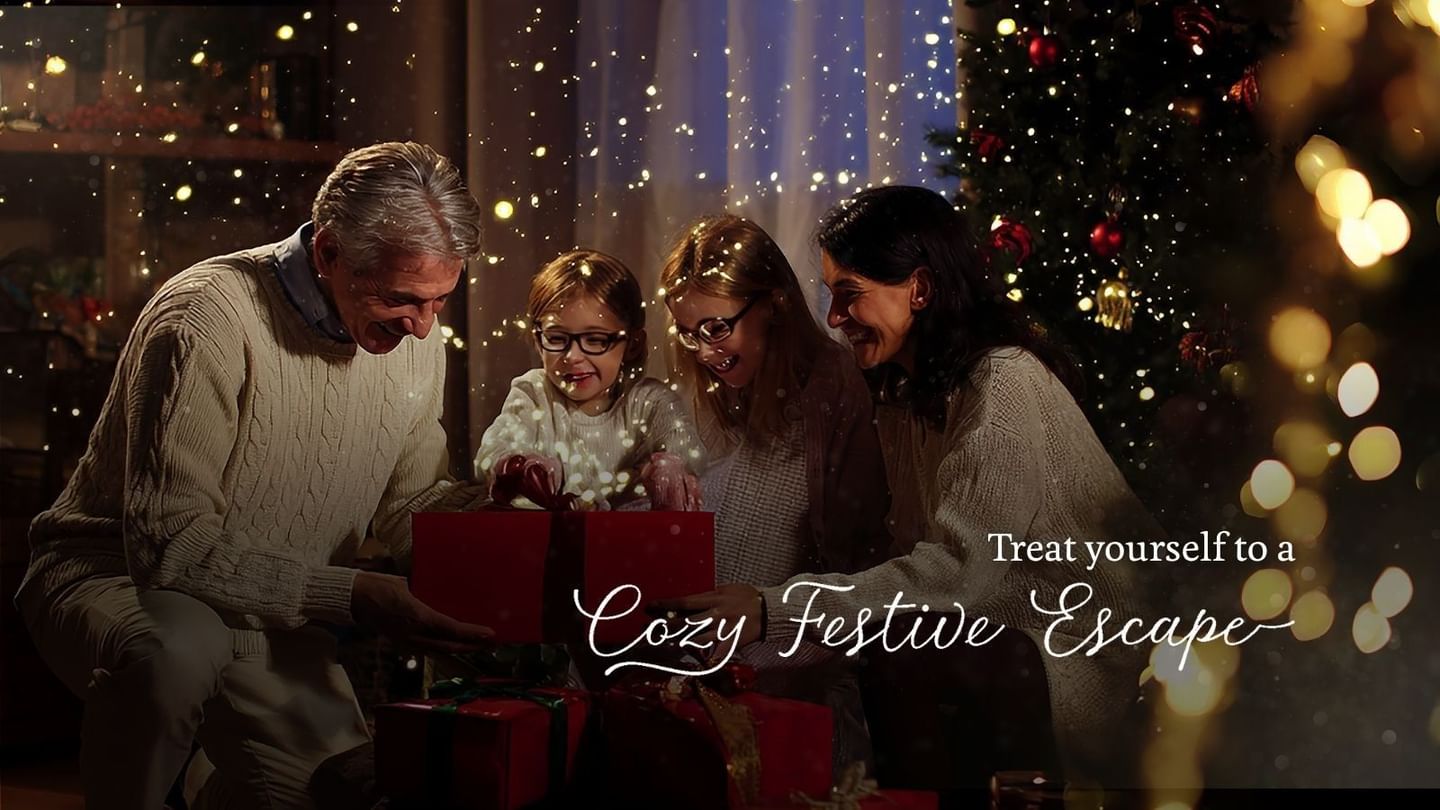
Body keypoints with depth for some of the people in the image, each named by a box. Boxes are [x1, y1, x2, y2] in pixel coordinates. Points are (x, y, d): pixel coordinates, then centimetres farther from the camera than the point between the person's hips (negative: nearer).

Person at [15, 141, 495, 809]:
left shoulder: (414, 340, -3)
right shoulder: (207, 318, -25)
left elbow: (405, 505, 7)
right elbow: (171, 543, -28)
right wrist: (347, 596, -34)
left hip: (272, 609, 6)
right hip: (118, 575, -6)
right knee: (176, 648, -39)